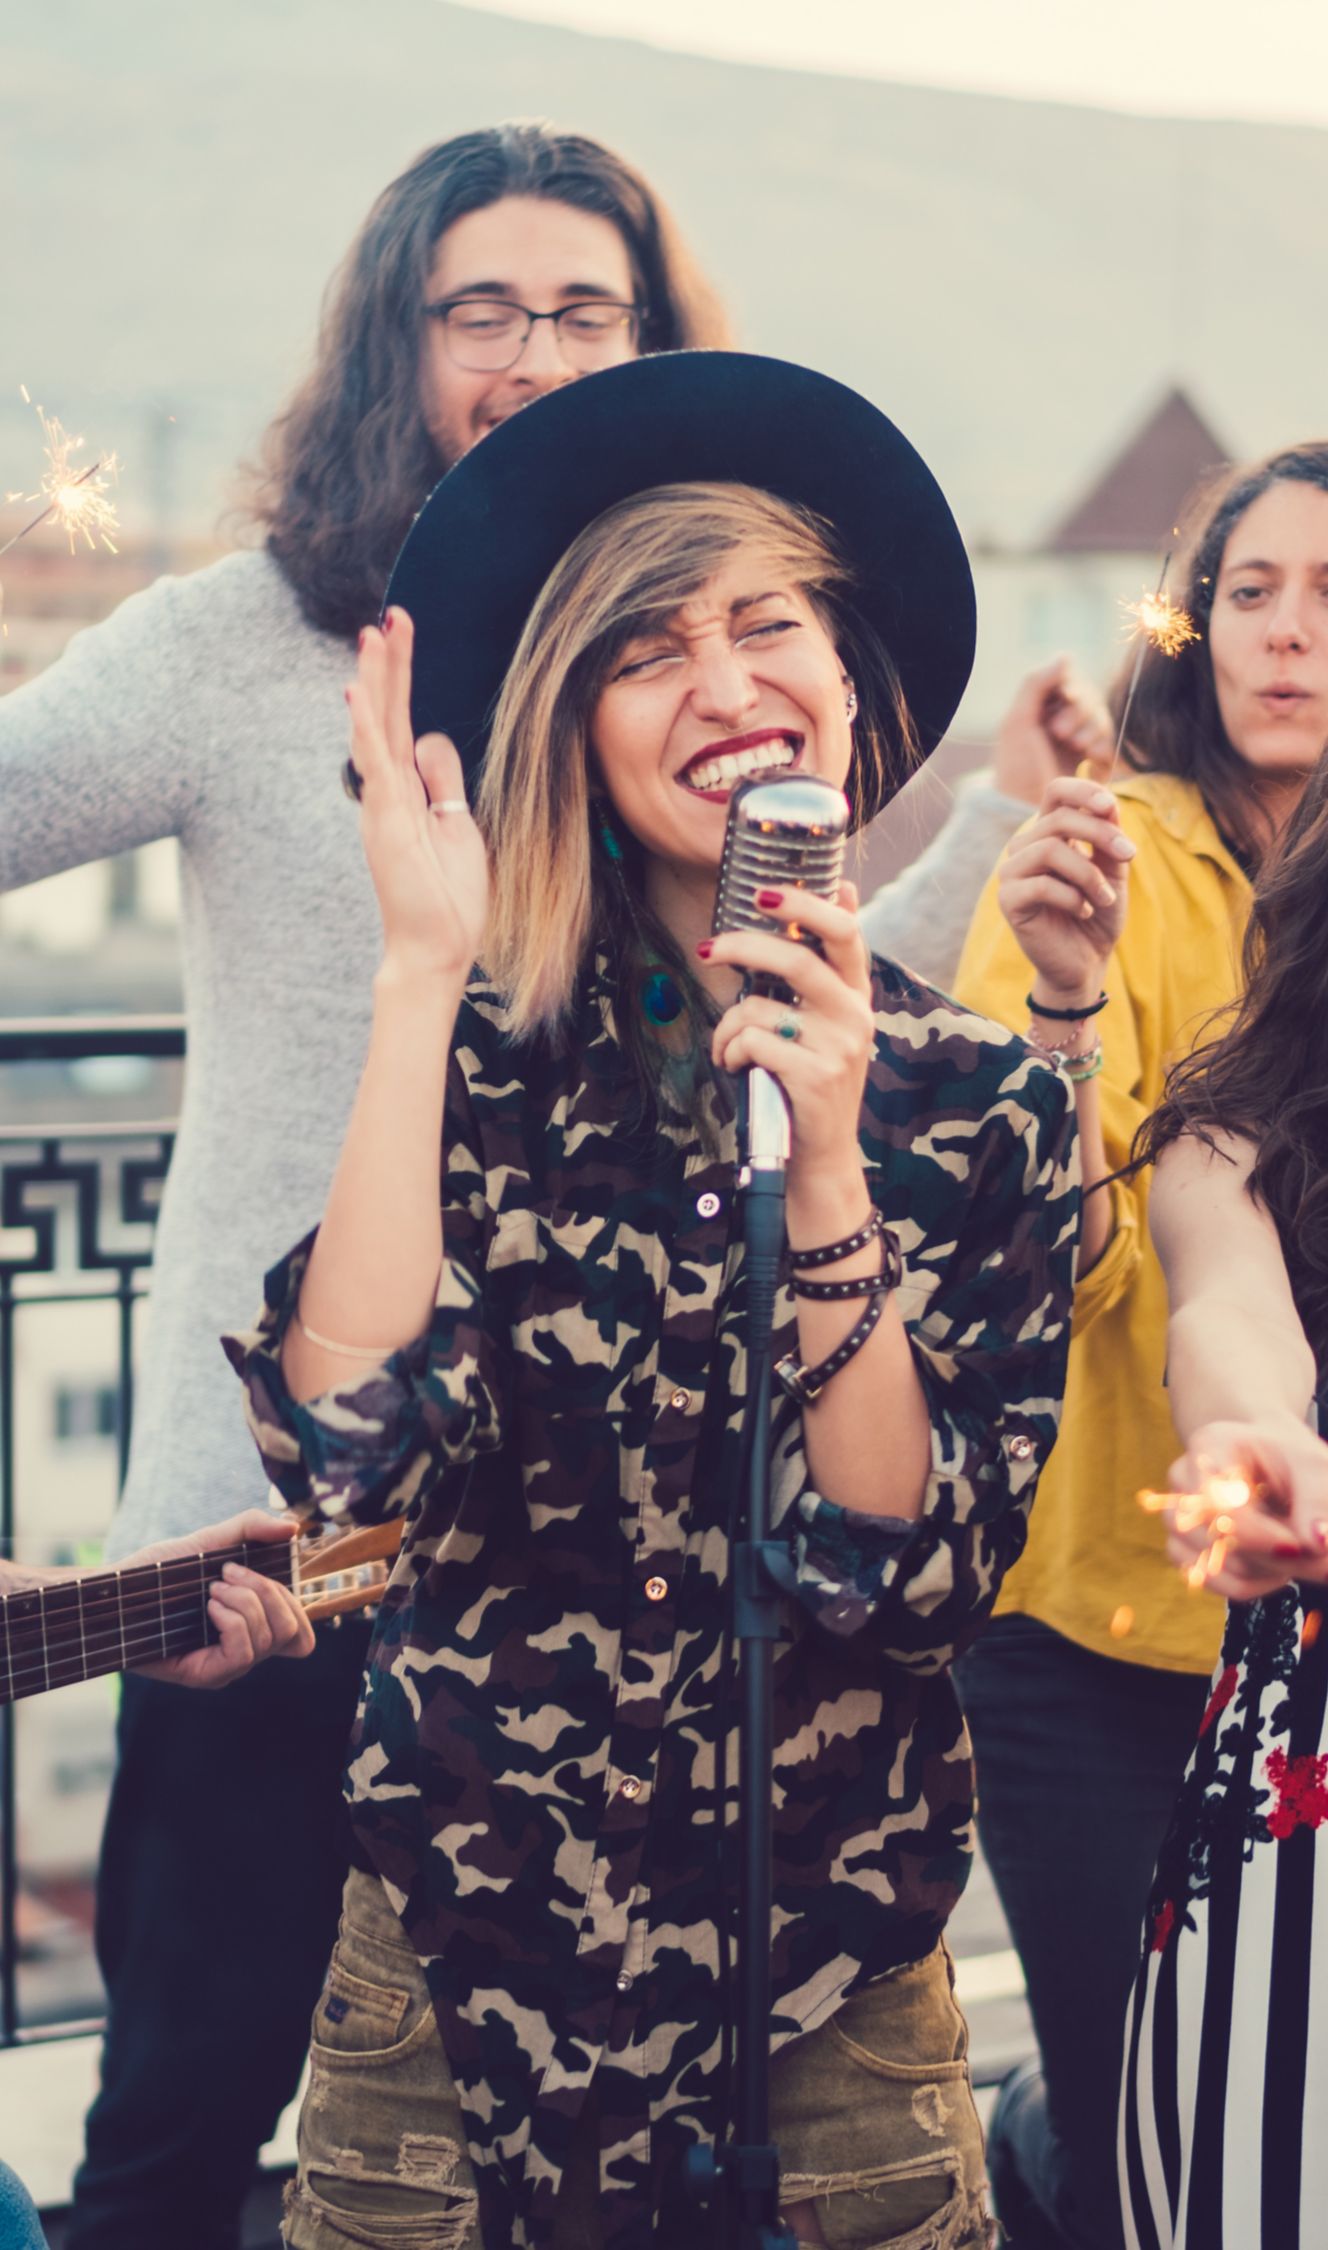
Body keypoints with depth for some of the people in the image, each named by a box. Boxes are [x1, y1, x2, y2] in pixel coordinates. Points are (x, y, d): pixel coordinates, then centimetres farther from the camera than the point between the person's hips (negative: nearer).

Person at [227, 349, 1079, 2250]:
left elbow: (910, 1577, -11)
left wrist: (822, 1169, -22)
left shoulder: (986, 1101, -4)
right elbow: (348, 1445, -21)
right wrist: (423, 970, -20)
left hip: (833, 1996, 1)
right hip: (460, 1962, 0)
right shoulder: (497, 1055, -6)